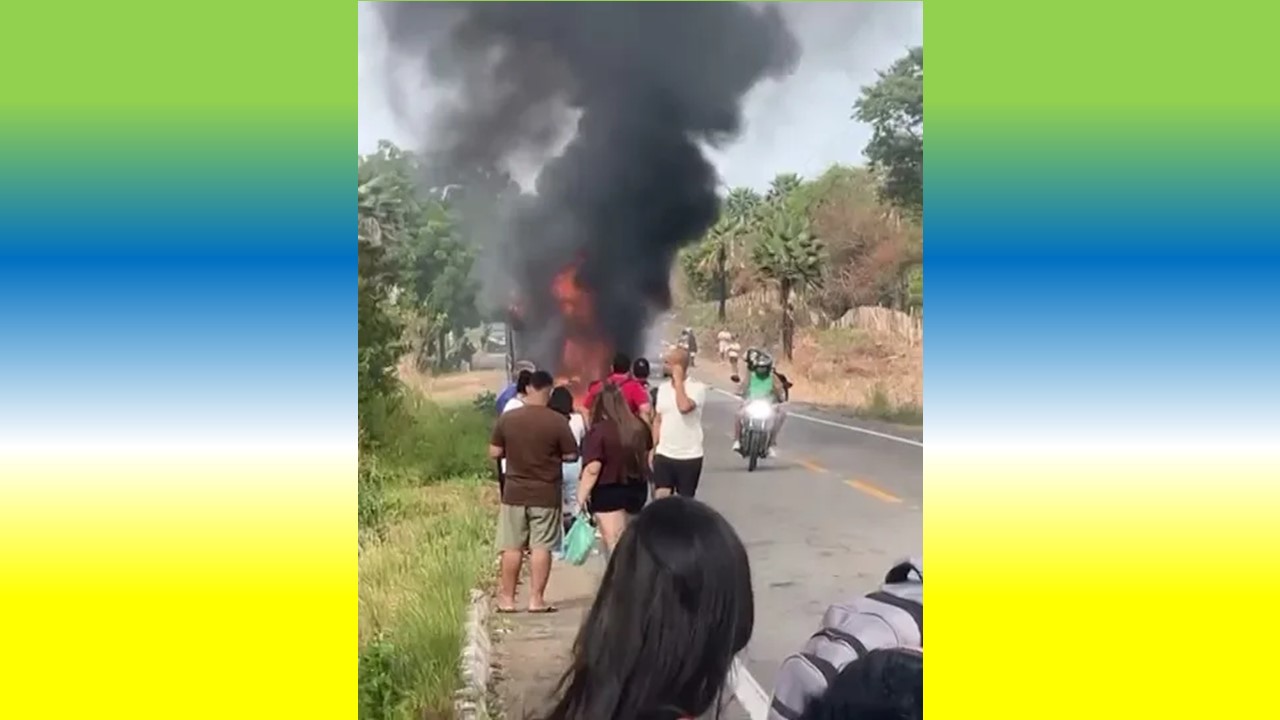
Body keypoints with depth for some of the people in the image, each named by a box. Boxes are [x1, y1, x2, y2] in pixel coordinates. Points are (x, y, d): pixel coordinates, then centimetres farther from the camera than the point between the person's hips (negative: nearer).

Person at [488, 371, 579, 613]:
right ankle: (536, 599, 5)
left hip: (515, 492, 2)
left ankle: (507, 598, 16)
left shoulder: (506, 418, -5)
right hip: (546, 494, -2)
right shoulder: (557, 421, -11)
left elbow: (494, 452, 1)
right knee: (541, 547, 4)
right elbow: (571, 455, -6)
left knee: (512, 547, 9)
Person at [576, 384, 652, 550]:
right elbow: (648, 457, 16)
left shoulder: (599, 431, -18)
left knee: (615, 543, -3)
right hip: (636, 489, 6)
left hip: (608, 493, -6)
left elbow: (592, 469, -21)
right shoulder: (639, 427, 2)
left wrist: (582, 494, -12)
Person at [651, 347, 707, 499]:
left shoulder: (698, 388, -10)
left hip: (689, 456, -4)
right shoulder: (663, 388, 7)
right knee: (660, 498, -4)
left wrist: (678, 380, -19)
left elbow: (684, 407, -30)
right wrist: (653, 449, 9)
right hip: (664, 454, 4)